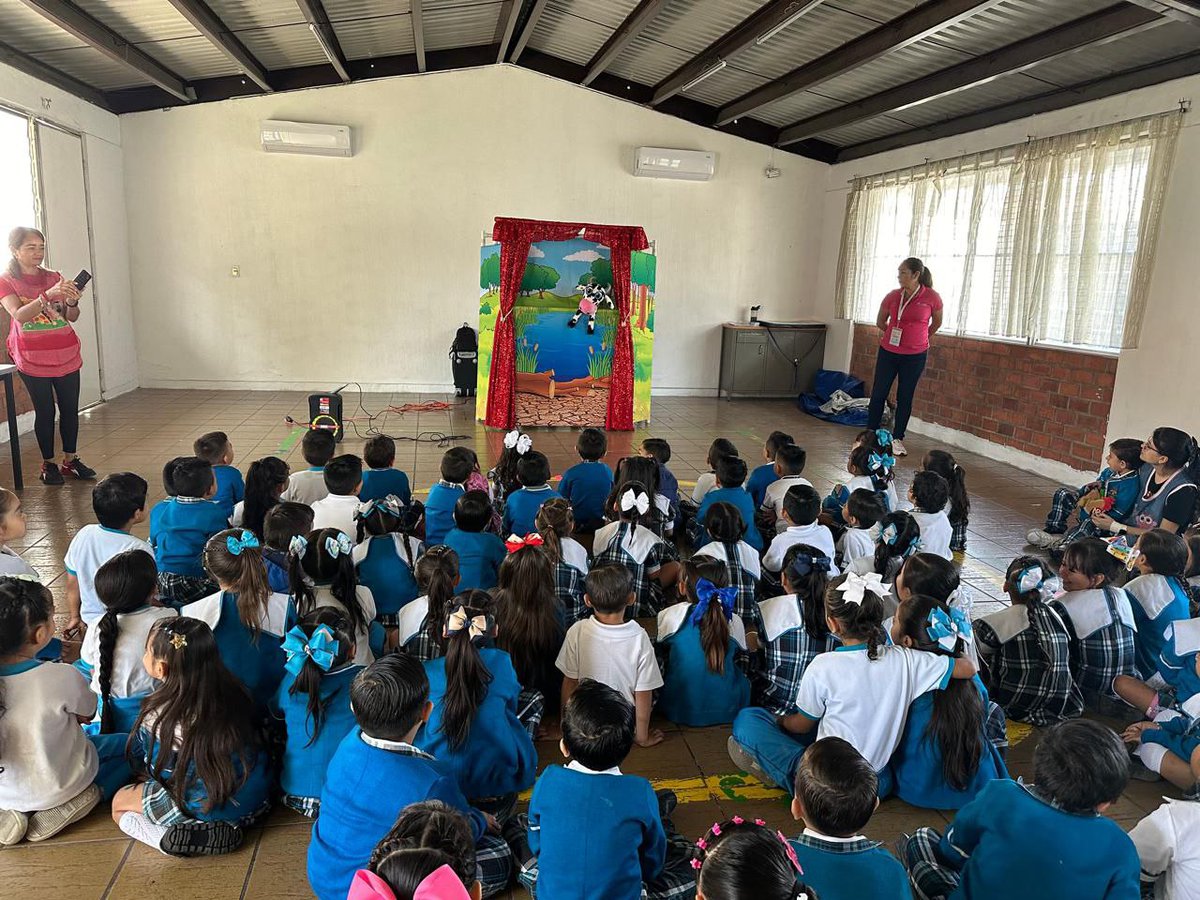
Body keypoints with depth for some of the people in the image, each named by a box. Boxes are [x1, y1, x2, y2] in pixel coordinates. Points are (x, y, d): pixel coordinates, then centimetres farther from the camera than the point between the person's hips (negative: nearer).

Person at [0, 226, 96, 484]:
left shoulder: (54, 278, 9)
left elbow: (72, 317, 4)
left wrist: (72, 302, -18)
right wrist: (49, 295, -32)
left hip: (66, 356, 4)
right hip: (33, 360, -3)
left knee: (70, 409, 4)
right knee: (45, 412, 0)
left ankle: (70, 460, 15)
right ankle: (48, 464, 11)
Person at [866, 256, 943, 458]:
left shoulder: (932, 298, -9)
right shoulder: (892, 297, -4)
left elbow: (937, 322, 10)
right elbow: (880, 322, 13)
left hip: (915, 356, -2)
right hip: (888, 352, 2)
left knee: (905, 398, 7)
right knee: (878, 394, 5)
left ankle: (897, 439, 18)